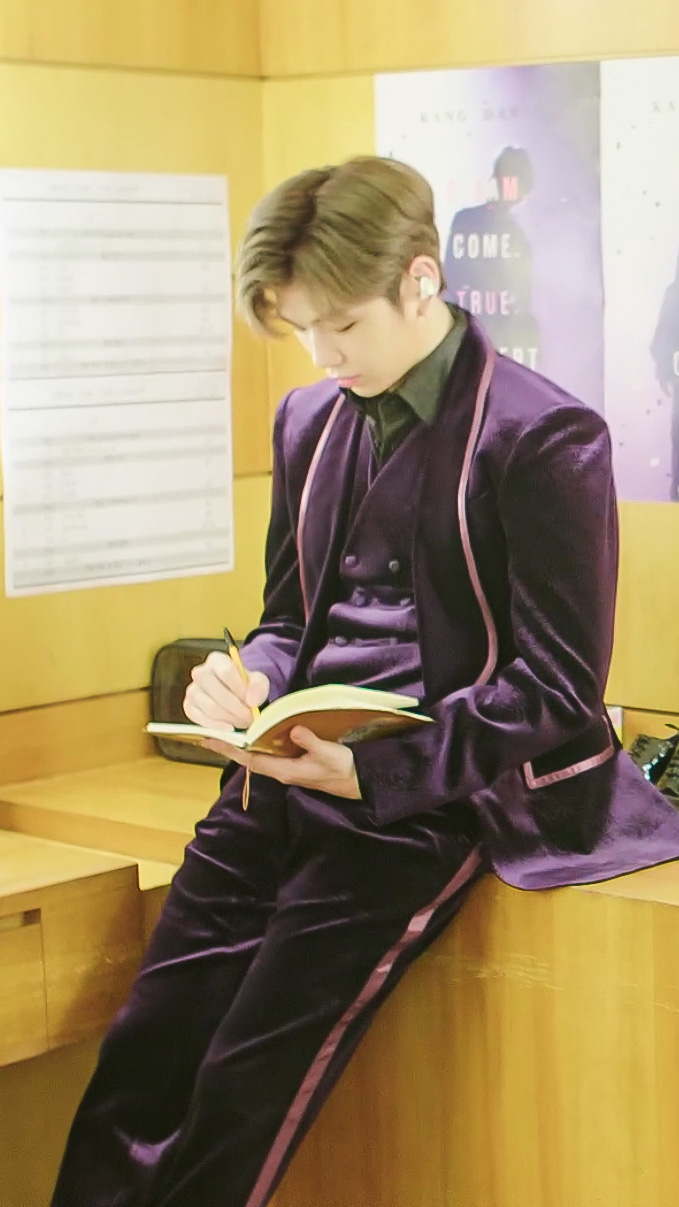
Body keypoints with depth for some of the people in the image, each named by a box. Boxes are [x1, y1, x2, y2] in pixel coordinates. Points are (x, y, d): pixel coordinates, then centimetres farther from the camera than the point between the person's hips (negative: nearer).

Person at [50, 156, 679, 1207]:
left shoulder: (544, 439, -7)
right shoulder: (309, 420, 15)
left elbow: (557, 687, -8)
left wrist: (373, 773, -18)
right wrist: (247, 682, -1)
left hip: (420, 796, -6)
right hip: (285, 783, 7)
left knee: (247, 1093, -14)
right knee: (138, 1062, -6)